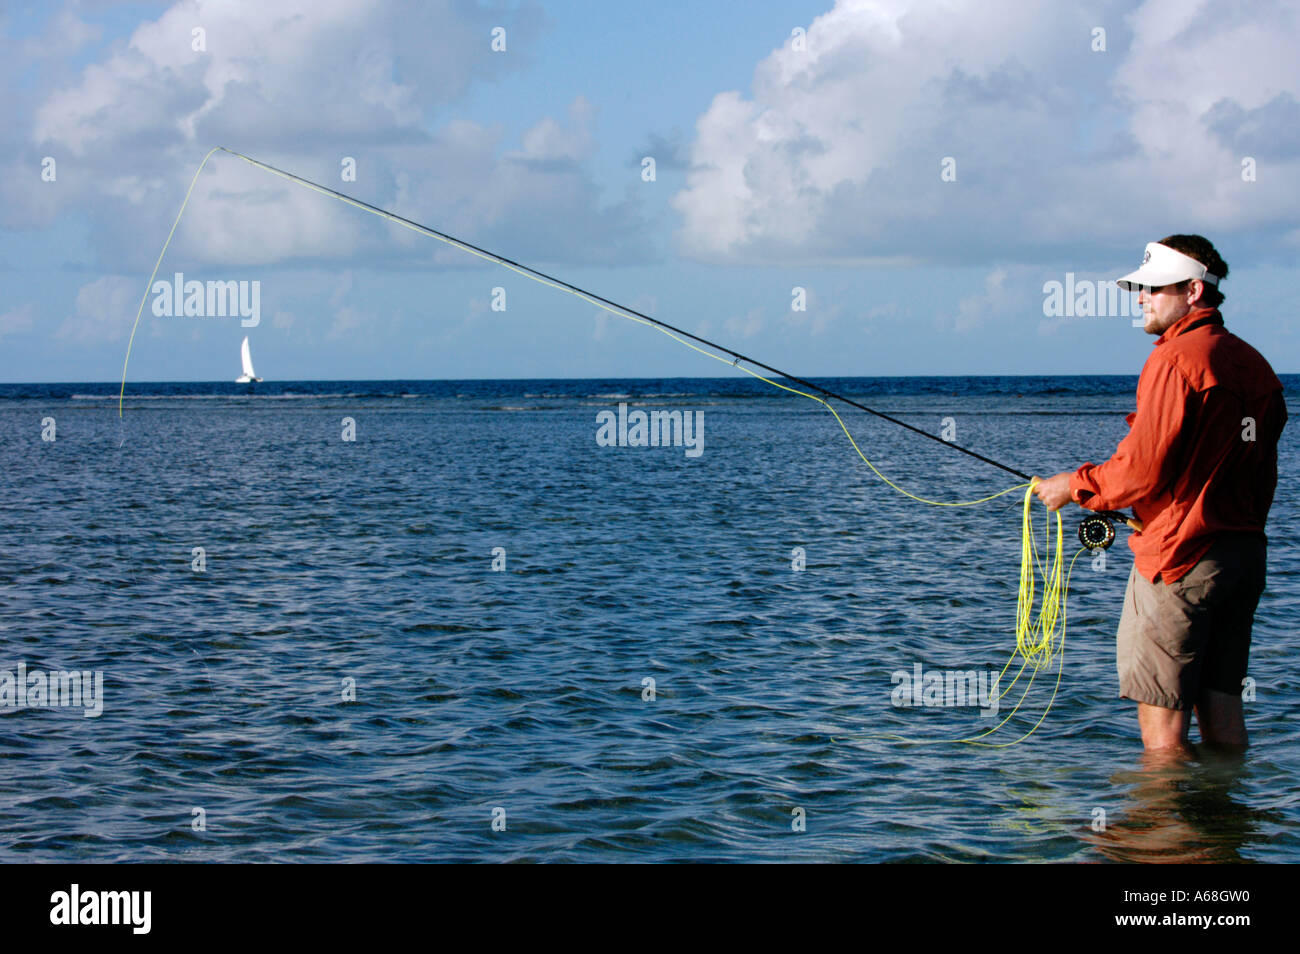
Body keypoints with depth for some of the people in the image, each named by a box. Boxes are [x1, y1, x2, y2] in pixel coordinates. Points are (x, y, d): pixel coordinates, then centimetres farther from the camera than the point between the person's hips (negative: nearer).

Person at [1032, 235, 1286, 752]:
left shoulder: (1175, 359, -13)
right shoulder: (1254, 363, 13)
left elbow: (1142, 471, -16)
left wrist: (1073, 486, -1)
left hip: (1179, 556, -8)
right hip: (1247, 553, 8)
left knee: (1162, 717, -3)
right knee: (1221, 706, 12)